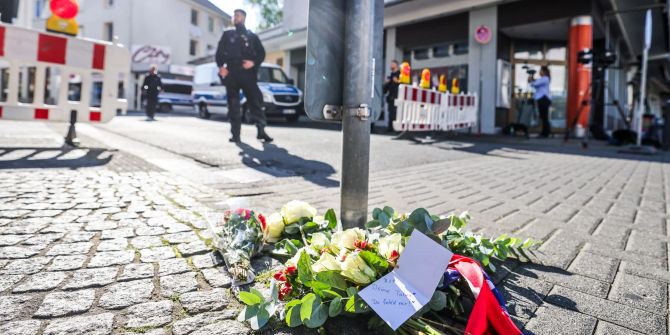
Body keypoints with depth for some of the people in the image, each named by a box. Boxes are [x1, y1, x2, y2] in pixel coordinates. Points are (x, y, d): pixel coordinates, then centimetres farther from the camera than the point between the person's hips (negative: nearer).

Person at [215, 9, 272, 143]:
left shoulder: (252, 36, 20)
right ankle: (235, 134, -2)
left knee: (255, 100, -11)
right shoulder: (227, 34, 22)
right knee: (233, 104, -2)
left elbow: (261, 52, 10)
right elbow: (219, 52, 14)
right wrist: (221, 66, -5)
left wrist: (254, 63, -10)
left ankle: (261, 130, -12)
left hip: (247, 73, -1)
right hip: (231, 73, 1)